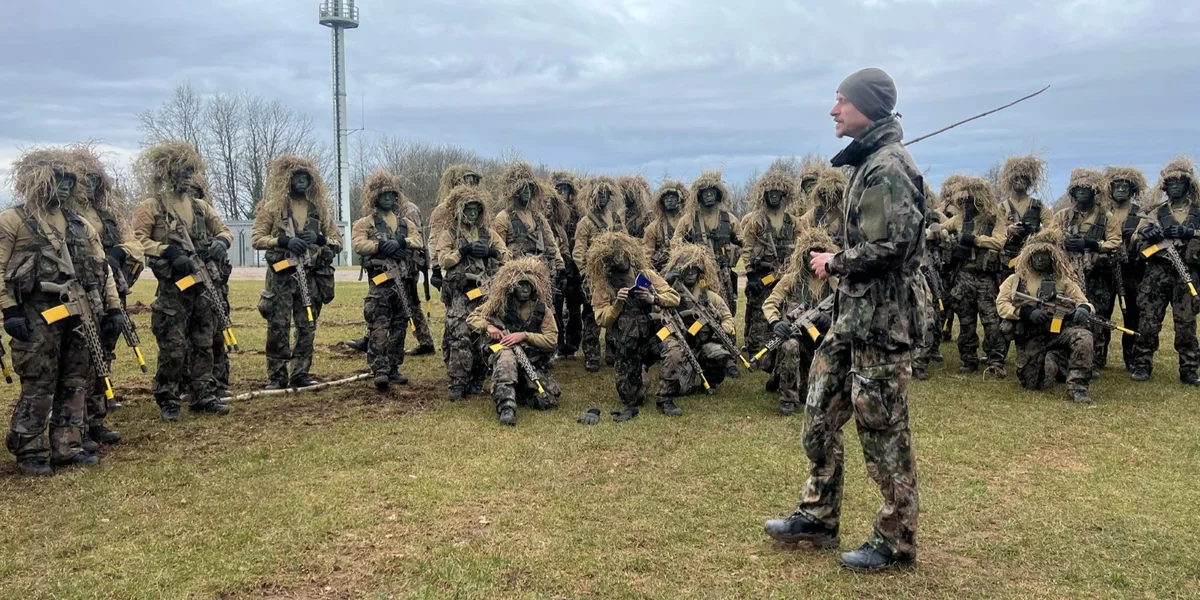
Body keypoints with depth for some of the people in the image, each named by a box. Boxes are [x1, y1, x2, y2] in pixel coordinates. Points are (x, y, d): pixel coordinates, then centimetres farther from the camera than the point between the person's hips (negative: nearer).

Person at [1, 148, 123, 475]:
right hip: (38, 315, -6)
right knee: (38, 386, -1)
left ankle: (67, 447, 18)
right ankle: (30, 452, 10)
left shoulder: (80, 224, 15)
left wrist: (114, 308, 8)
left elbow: (101, 267, 15)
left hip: (81, 314, 6)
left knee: (76, 384, 8)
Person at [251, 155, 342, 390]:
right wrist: (284, 241, -17)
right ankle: (277, 376, 8)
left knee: (307, 328, 4)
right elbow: (256, 239, -4)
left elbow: (337, 242, 11)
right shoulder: (271, 206, 1)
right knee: (278, 328, -1)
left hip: (311, 276, 3)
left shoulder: (319, 207, 12)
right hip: (281, 276, -3)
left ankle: (300, 374, 13)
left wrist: (319, 239, -9)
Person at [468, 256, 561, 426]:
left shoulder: (542, 309, 0)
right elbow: (472, 318, 6)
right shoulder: (500, 304, 0)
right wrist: (488, 326, -15)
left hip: (533, 362, 2)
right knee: (506, 355, -41)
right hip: (504, 353, -2)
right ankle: (506, 404, -44)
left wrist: (524, 335, -19)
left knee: (548, 401, -17)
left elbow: (552, 341, -7)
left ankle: (519, 391, 11)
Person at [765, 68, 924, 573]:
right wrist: (839, 263, 5)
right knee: (821, 413, 15)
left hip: (881, 316, -10)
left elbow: (890, 246, -25)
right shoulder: (870, 162, 15)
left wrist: (835, 263, -12)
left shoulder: (888, 167, -17)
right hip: (855, 311, 10)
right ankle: (817, 517, 28)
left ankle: (896, 540, 15)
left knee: (882, 430, 0)